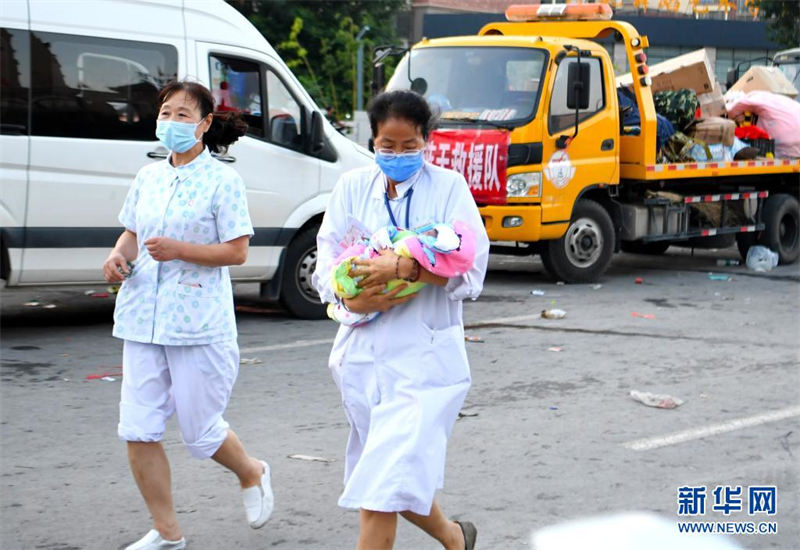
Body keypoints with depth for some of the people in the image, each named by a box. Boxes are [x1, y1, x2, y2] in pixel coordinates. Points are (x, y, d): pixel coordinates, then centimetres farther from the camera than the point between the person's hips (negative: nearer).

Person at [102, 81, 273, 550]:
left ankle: (252, 474, 36)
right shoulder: (149, 177, 11)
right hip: (142, 318, 6)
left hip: (199, 322, -5)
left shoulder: (222, 180, -6)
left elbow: (237, 251, -9)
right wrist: (119, 256, -2)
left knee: (200, 432, 3)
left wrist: (178, 250, -21)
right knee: (138, 430, 0)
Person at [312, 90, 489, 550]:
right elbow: (327, 258, 3)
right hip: (364, 351, 4)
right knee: (400, 478, 14)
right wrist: (351, 298, -18)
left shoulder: (448, 187, -1)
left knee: (386, 483, -13)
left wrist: (404, 267, -25)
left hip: (423, 354, -4)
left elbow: (470, 268, -11)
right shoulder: (354, 187, 9)